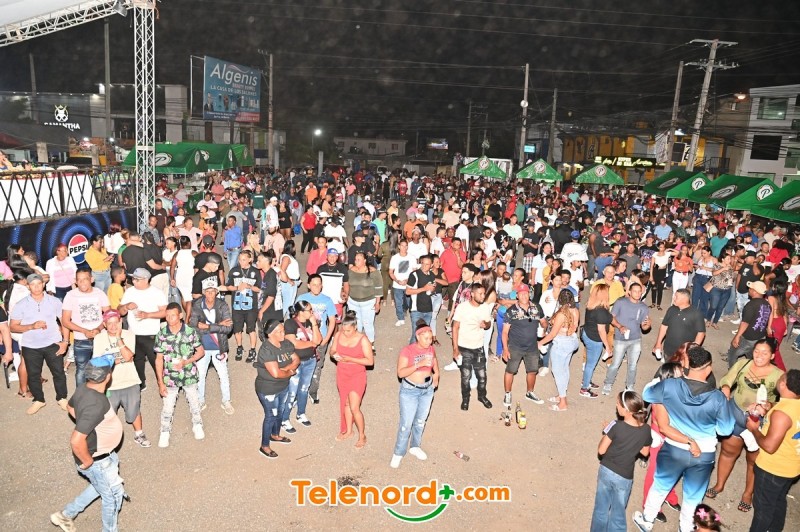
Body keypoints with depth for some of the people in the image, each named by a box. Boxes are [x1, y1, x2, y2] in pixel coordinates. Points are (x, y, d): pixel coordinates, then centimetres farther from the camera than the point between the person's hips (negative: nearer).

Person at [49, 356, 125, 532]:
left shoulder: (83, 389, -9)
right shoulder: (96, 405, -38)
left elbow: (71, 407, 14)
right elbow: (76, 441, -39)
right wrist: (87, 462, -22)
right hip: (97, 460, -9)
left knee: (100, 486, 32)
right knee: (113, 496, 14)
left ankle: (66, 514, 44)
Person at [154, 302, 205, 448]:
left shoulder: (190, 331, -15)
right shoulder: (162, 334, -12)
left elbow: (201, 351, -5)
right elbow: (159, 359, -6)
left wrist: (186, 362, -21)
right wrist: (160, 382, -6)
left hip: (189, 375, 0)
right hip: (170, 377, 0)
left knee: (194, 401, 18)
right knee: (168, 406, 8)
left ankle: (197, 425, 42)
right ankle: (165, 432, 32)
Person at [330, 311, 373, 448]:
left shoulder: (362, 340, -20)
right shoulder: (338, 335, -7)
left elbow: (370, 361, -18)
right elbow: (332, 350, 6)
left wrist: (350, 359, -25)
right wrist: (334, 355, -19)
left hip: (357, 376, -5)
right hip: (342, 374, 5)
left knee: (354, 407, -7)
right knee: (345, 403, 18)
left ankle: (362, 436, 13)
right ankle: (348, 431, 38)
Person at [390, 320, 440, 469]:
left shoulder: (431, 349, -5)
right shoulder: (407, 351, -22)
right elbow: (400, 373, -26)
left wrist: (436, 374, 3)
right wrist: (419, 364, -35)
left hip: (427, 390, 5)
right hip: (410, 390, -5)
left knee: (420, 421, 18)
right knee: (406, 423, -2)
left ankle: (415, 447, 38)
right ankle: (398, 453, 15)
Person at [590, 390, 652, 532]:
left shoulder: (616, 426, -23)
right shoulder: (646, 430, -14)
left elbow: (601, 450, -14)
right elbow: (645, 452, 4)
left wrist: (605, 434, -1)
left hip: (606, 471, -1)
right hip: (625, 477, 1)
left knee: (601, 508, 19)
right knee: (618, 514, 18)